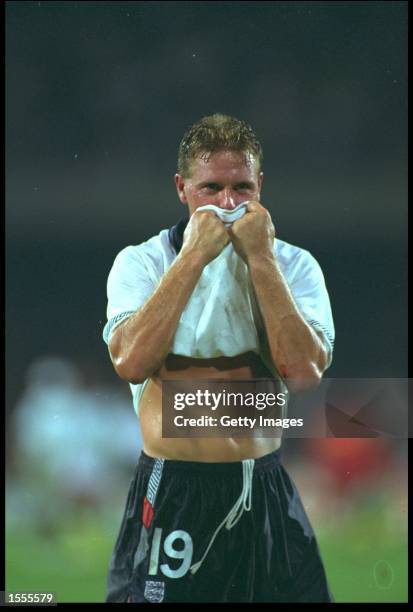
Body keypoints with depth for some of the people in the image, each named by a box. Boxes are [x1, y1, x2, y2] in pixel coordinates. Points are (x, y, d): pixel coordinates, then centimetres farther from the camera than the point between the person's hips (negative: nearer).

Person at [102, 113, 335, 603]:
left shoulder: (294, 266, 3)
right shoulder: (140, 263, 0)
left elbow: (304, 373, -13)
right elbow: (132, 361, -18)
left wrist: (260, 259, -12)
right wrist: (194, 255, -15)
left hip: (266, 496, 2)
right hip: (170, 499, -1)